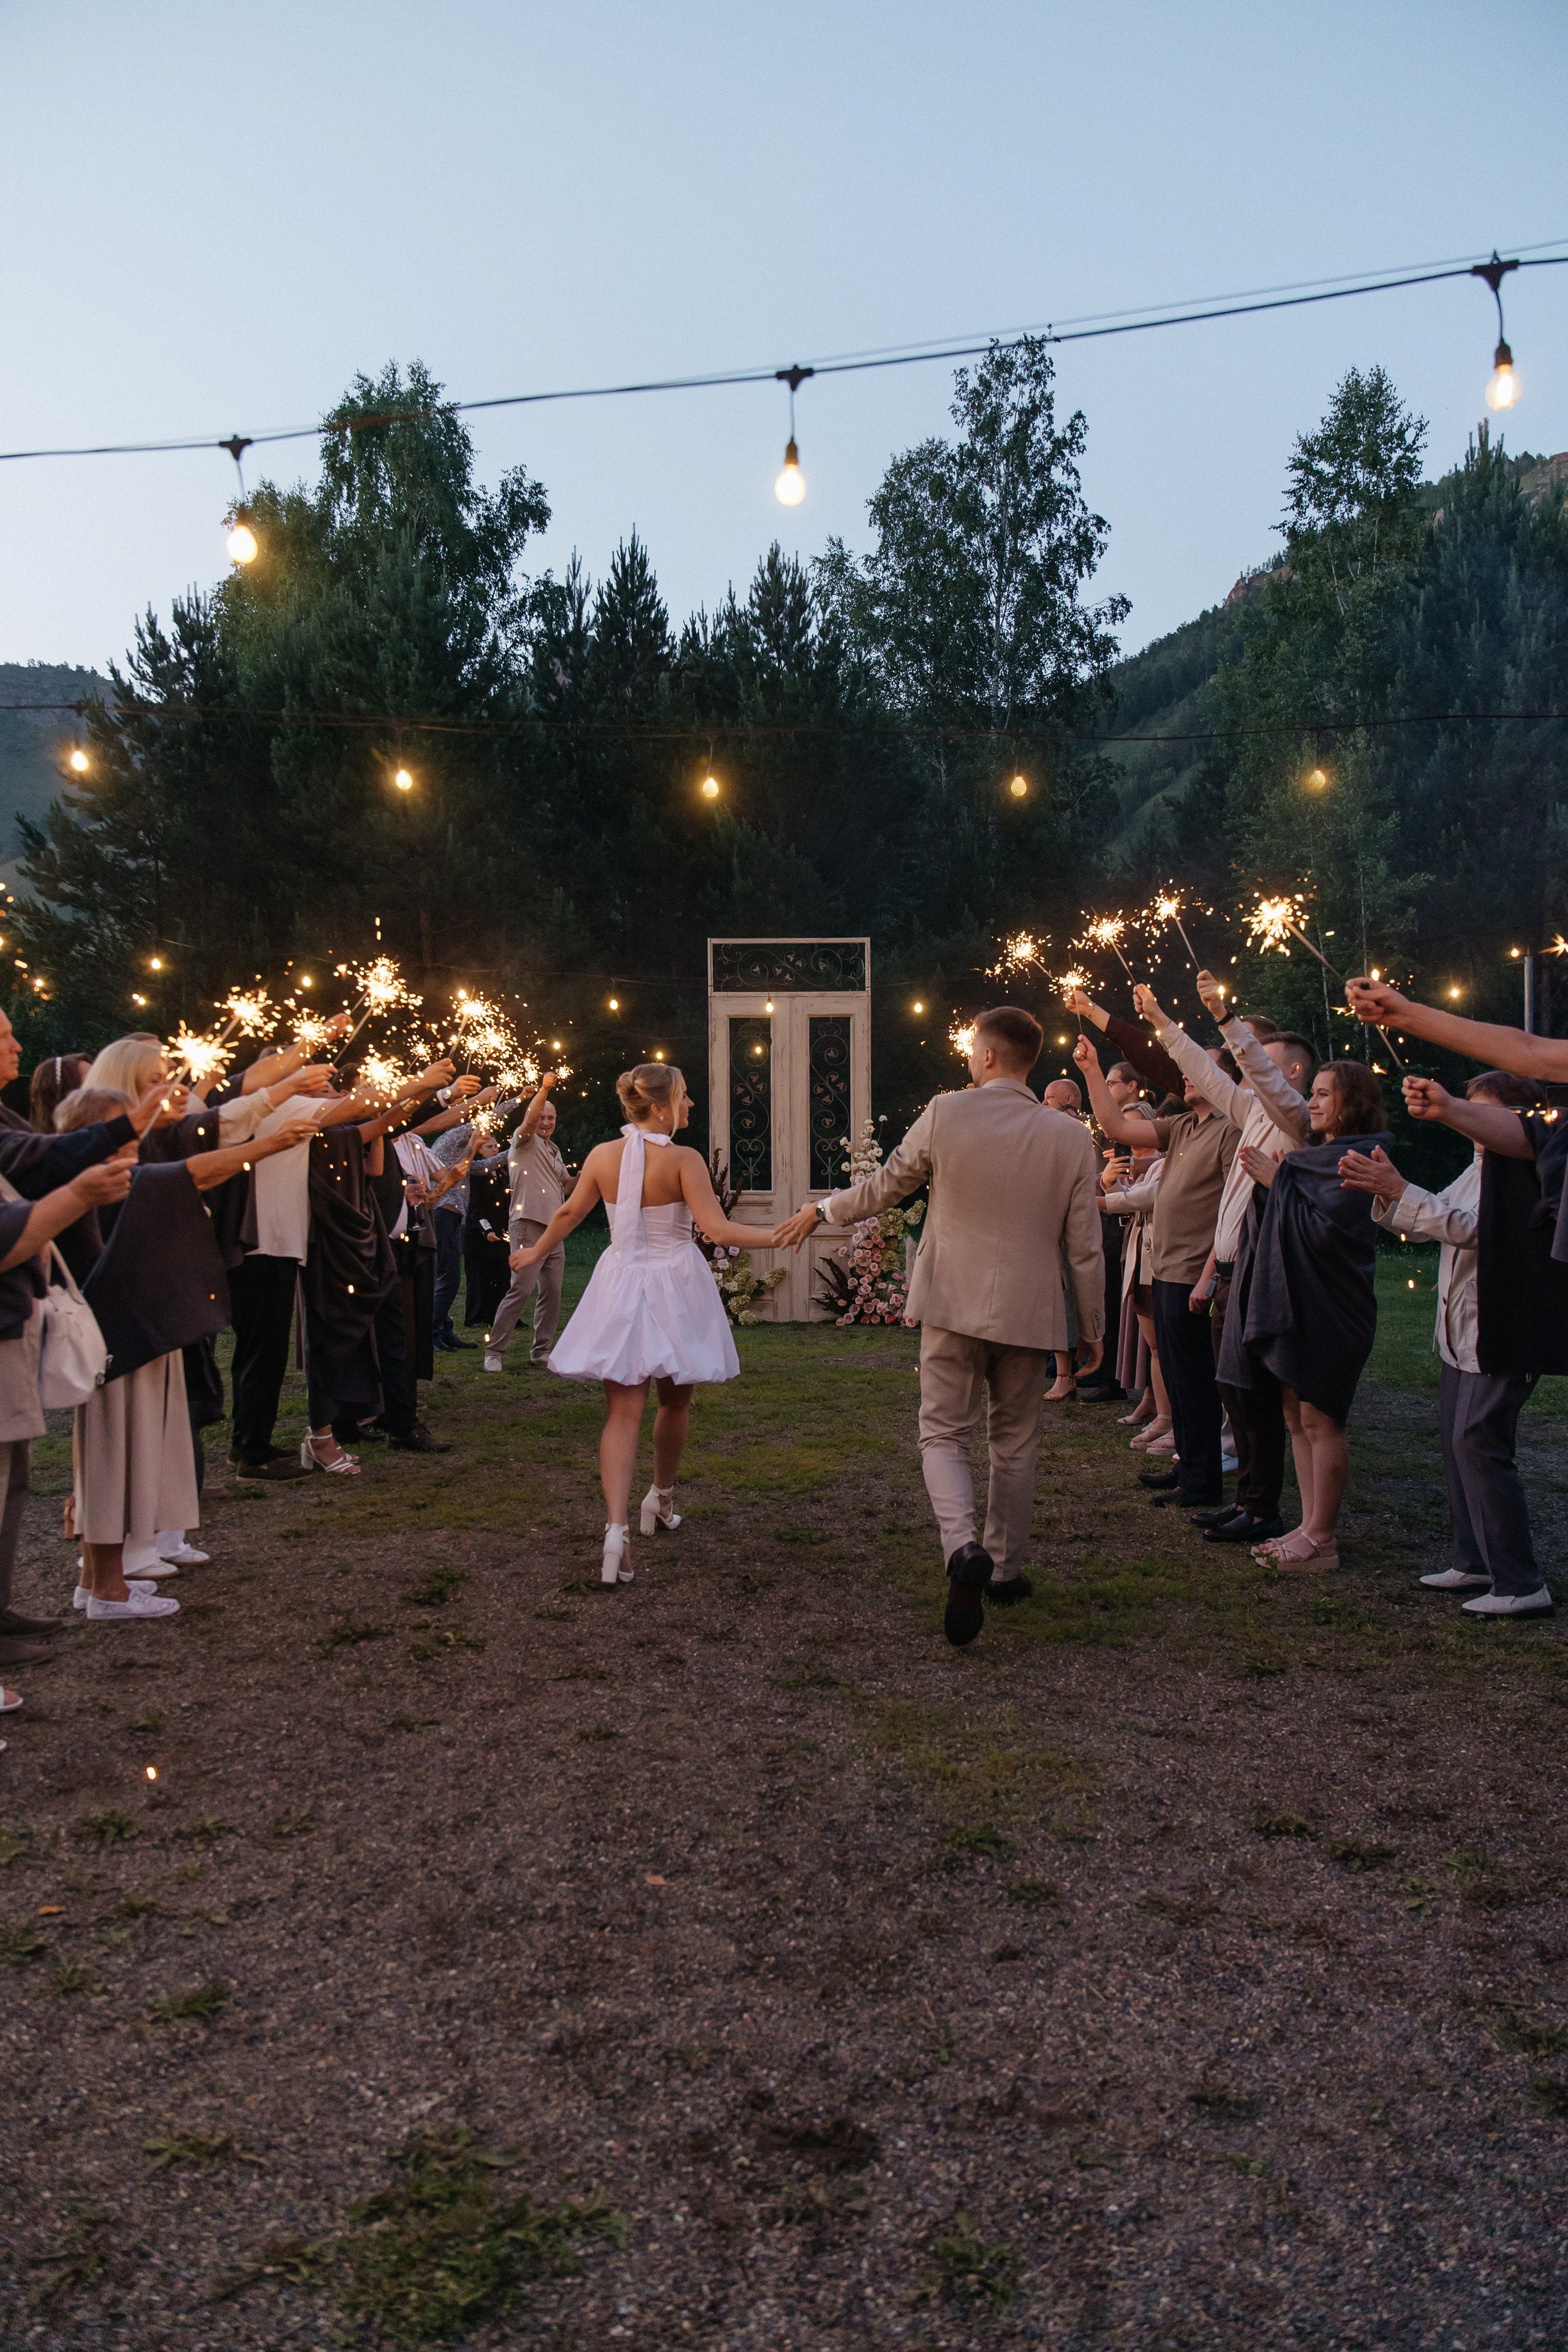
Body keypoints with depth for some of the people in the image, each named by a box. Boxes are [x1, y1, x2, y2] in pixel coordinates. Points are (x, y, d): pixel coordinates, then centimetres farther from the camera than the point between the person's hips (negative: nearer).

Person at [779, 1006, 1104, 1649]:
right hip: (1029, 1312, 2)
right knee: (1014, 1442, 17)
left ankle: (962, 1547, -18)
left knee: (943, 1434, 6)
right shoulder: (1070, 1137, -3)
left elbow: (884, 1185, 5)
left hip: (953, 1306, -2)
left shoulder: (945, 1114, -8)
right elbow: (1084, 1246, 0)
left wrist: (821, 1210, 23)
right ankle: (1006, 1568, 27)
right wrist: (1092, 1328, 12)